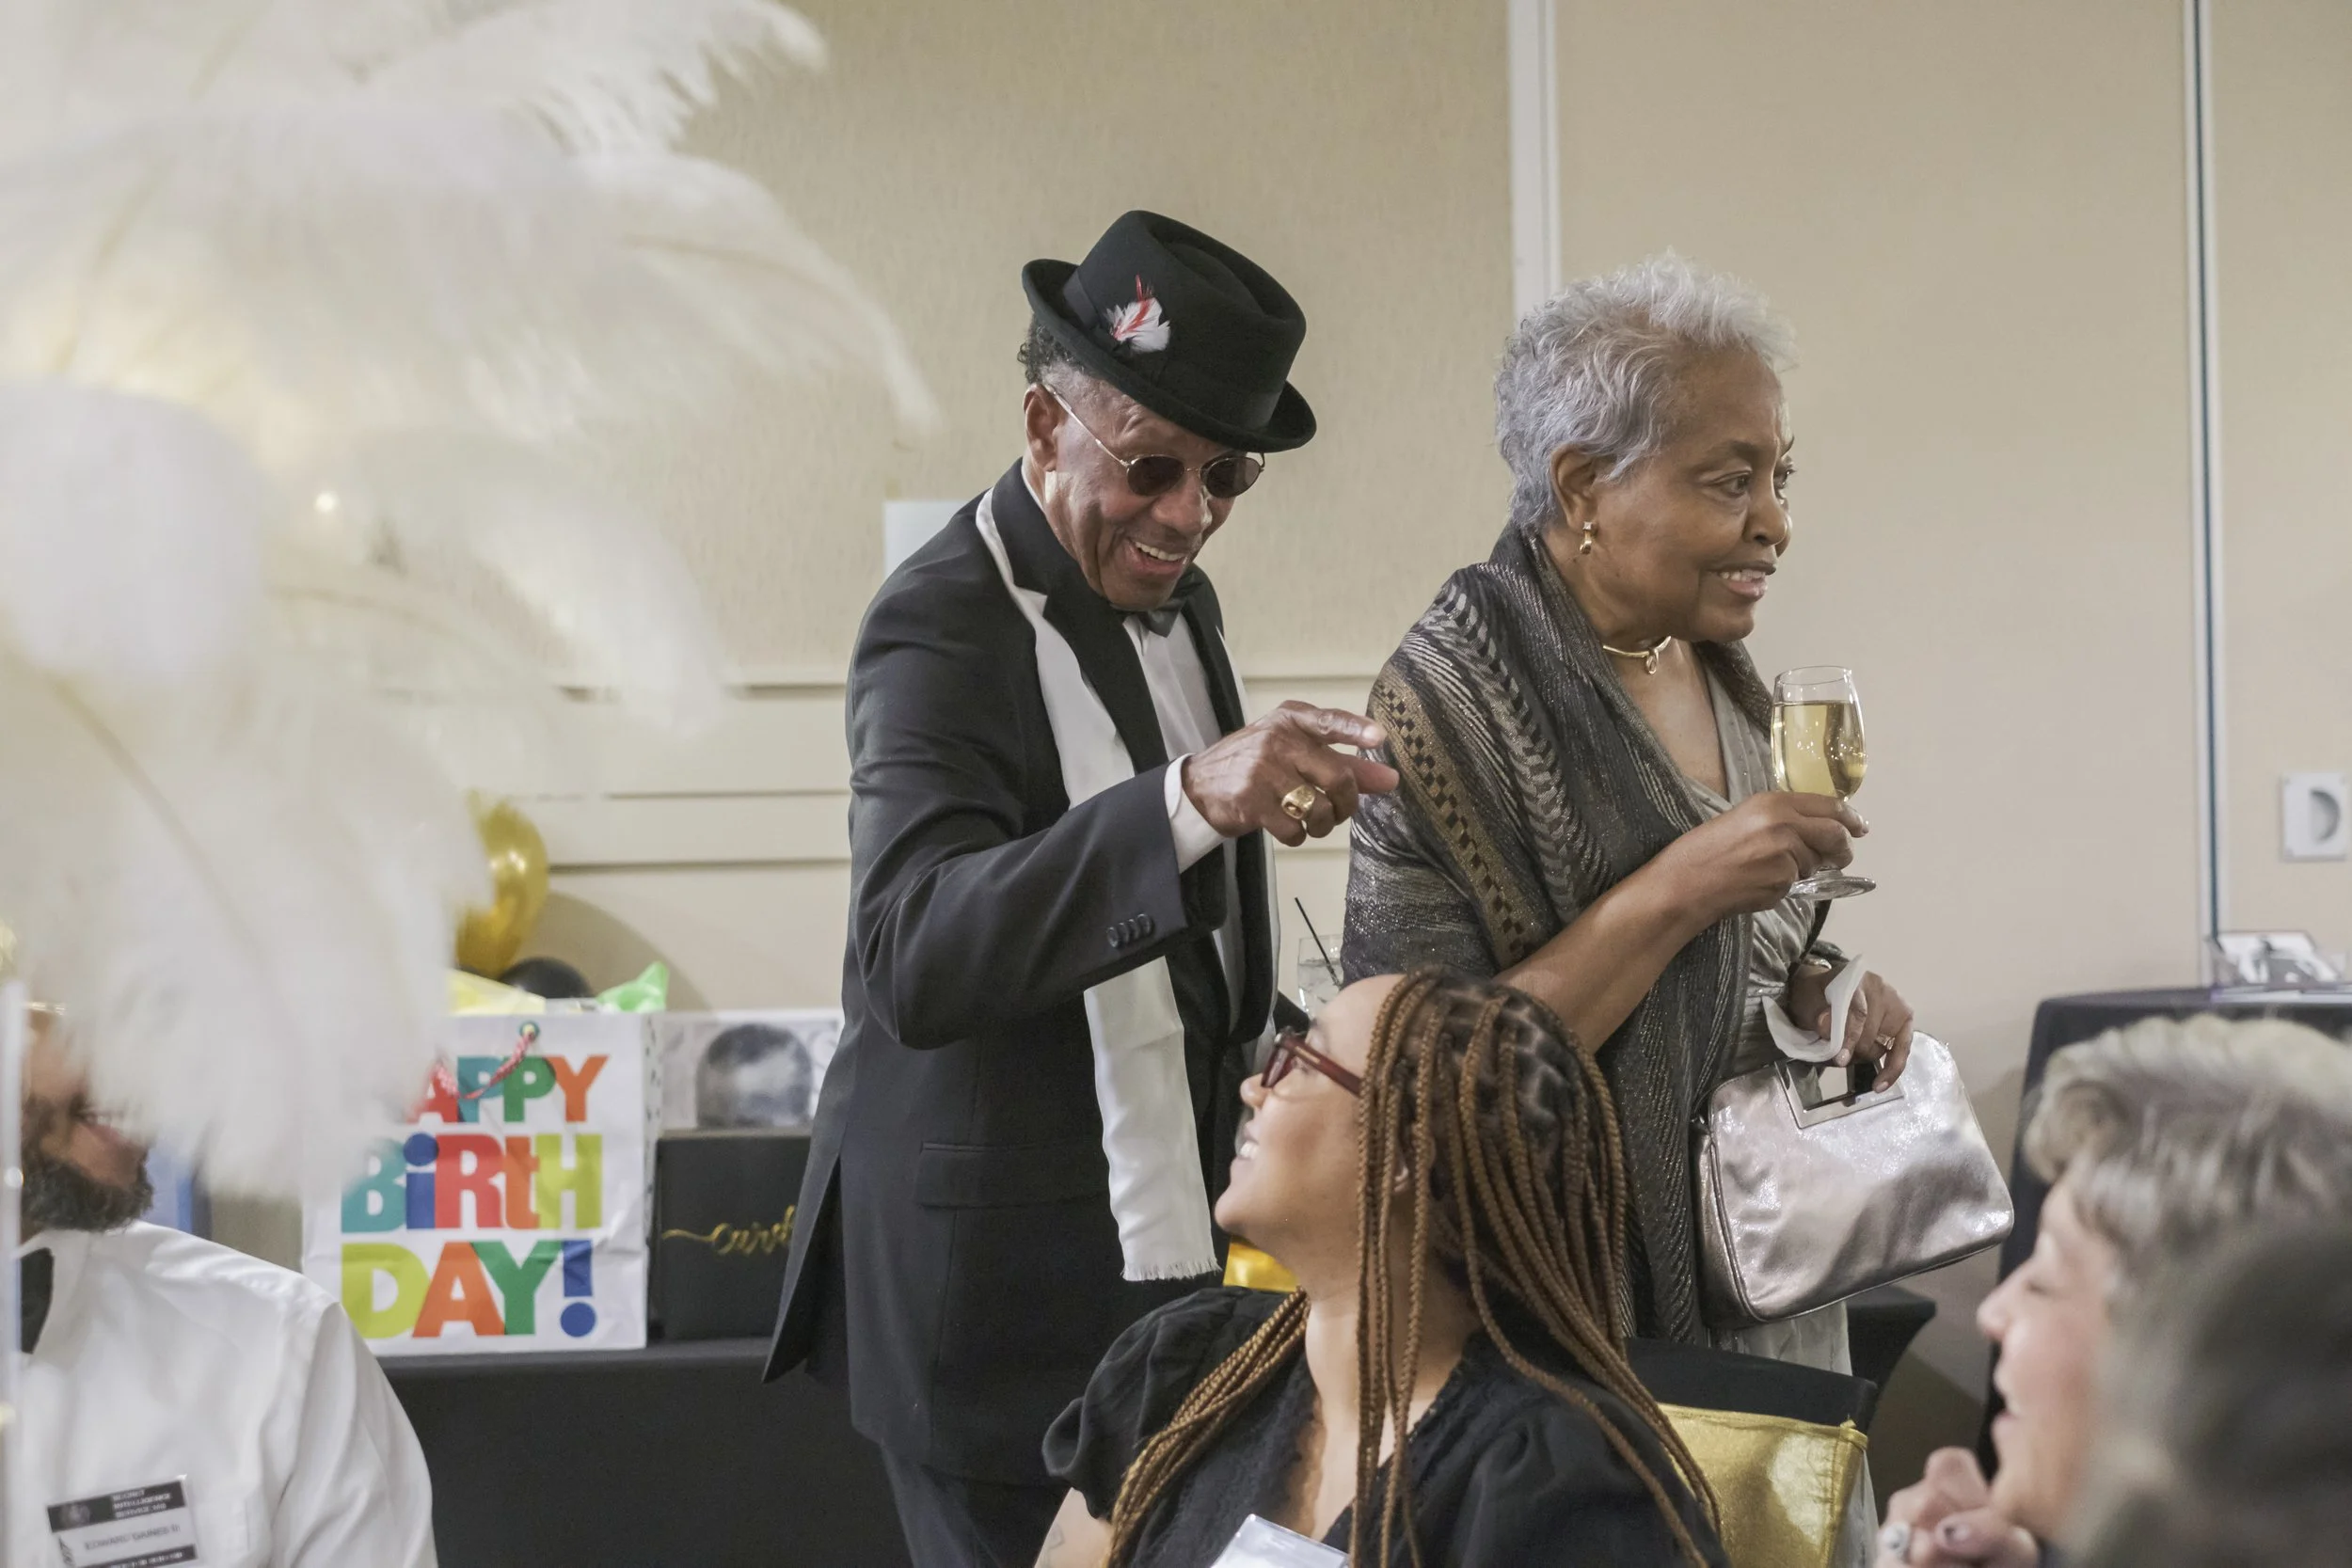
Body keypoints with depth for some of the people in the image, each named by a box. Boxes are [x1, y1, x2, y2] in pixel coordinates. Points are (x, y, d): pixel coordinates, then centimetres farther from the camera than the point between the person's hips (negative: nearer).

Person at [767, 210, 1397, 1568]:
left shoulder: (1177, 600, 8)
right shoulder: (946, 624, -18)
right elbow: (912, 963, -36)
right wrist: (1191, 798, -45)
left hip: (1178, 1234, 8)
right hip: (1011, 1278, -8)